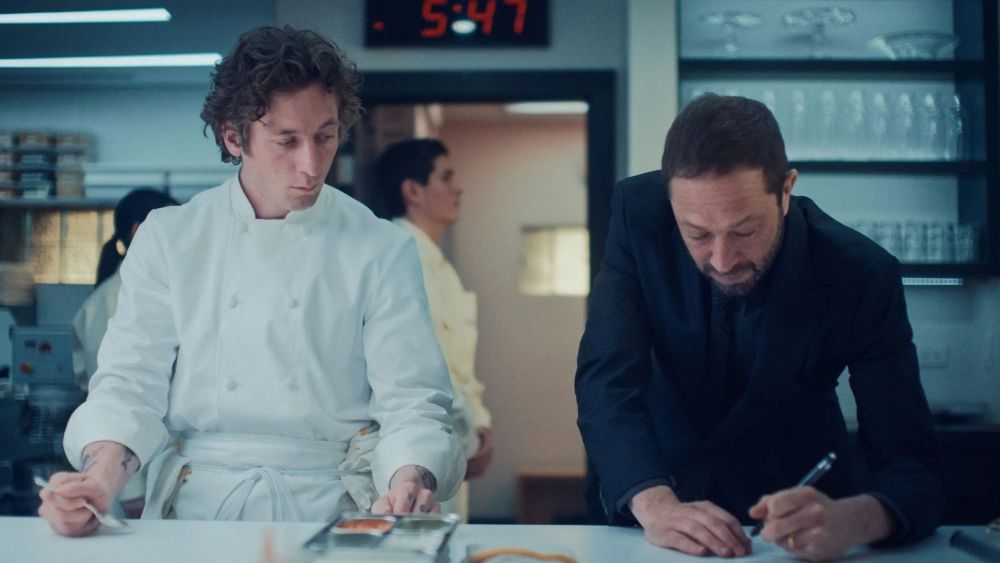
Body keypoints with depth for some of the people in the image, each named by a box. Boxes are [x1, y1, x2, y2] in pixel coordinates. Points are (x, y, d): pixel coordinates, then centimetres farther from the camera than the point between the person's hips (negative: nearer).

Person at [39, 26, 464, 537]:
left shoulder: (383, 251, 4)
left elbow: (411, 403, 1)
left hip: (329, 505, 0)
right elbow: (130, 383, 5)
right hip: (196, 506, 1)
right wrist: (100, 478, -17)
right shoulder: (167, 239, 8)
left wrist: (410, 484, -22)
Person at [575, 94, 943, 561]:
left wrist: (850, 521, -45)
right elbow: (607, 379, -22)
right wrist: (654, 504, -40)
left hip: (796, 501, -1)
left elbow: (913, 467, -22)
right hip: (668, 484, 1)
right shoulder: (639, 214, -18)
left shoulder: (863, 276, -22)